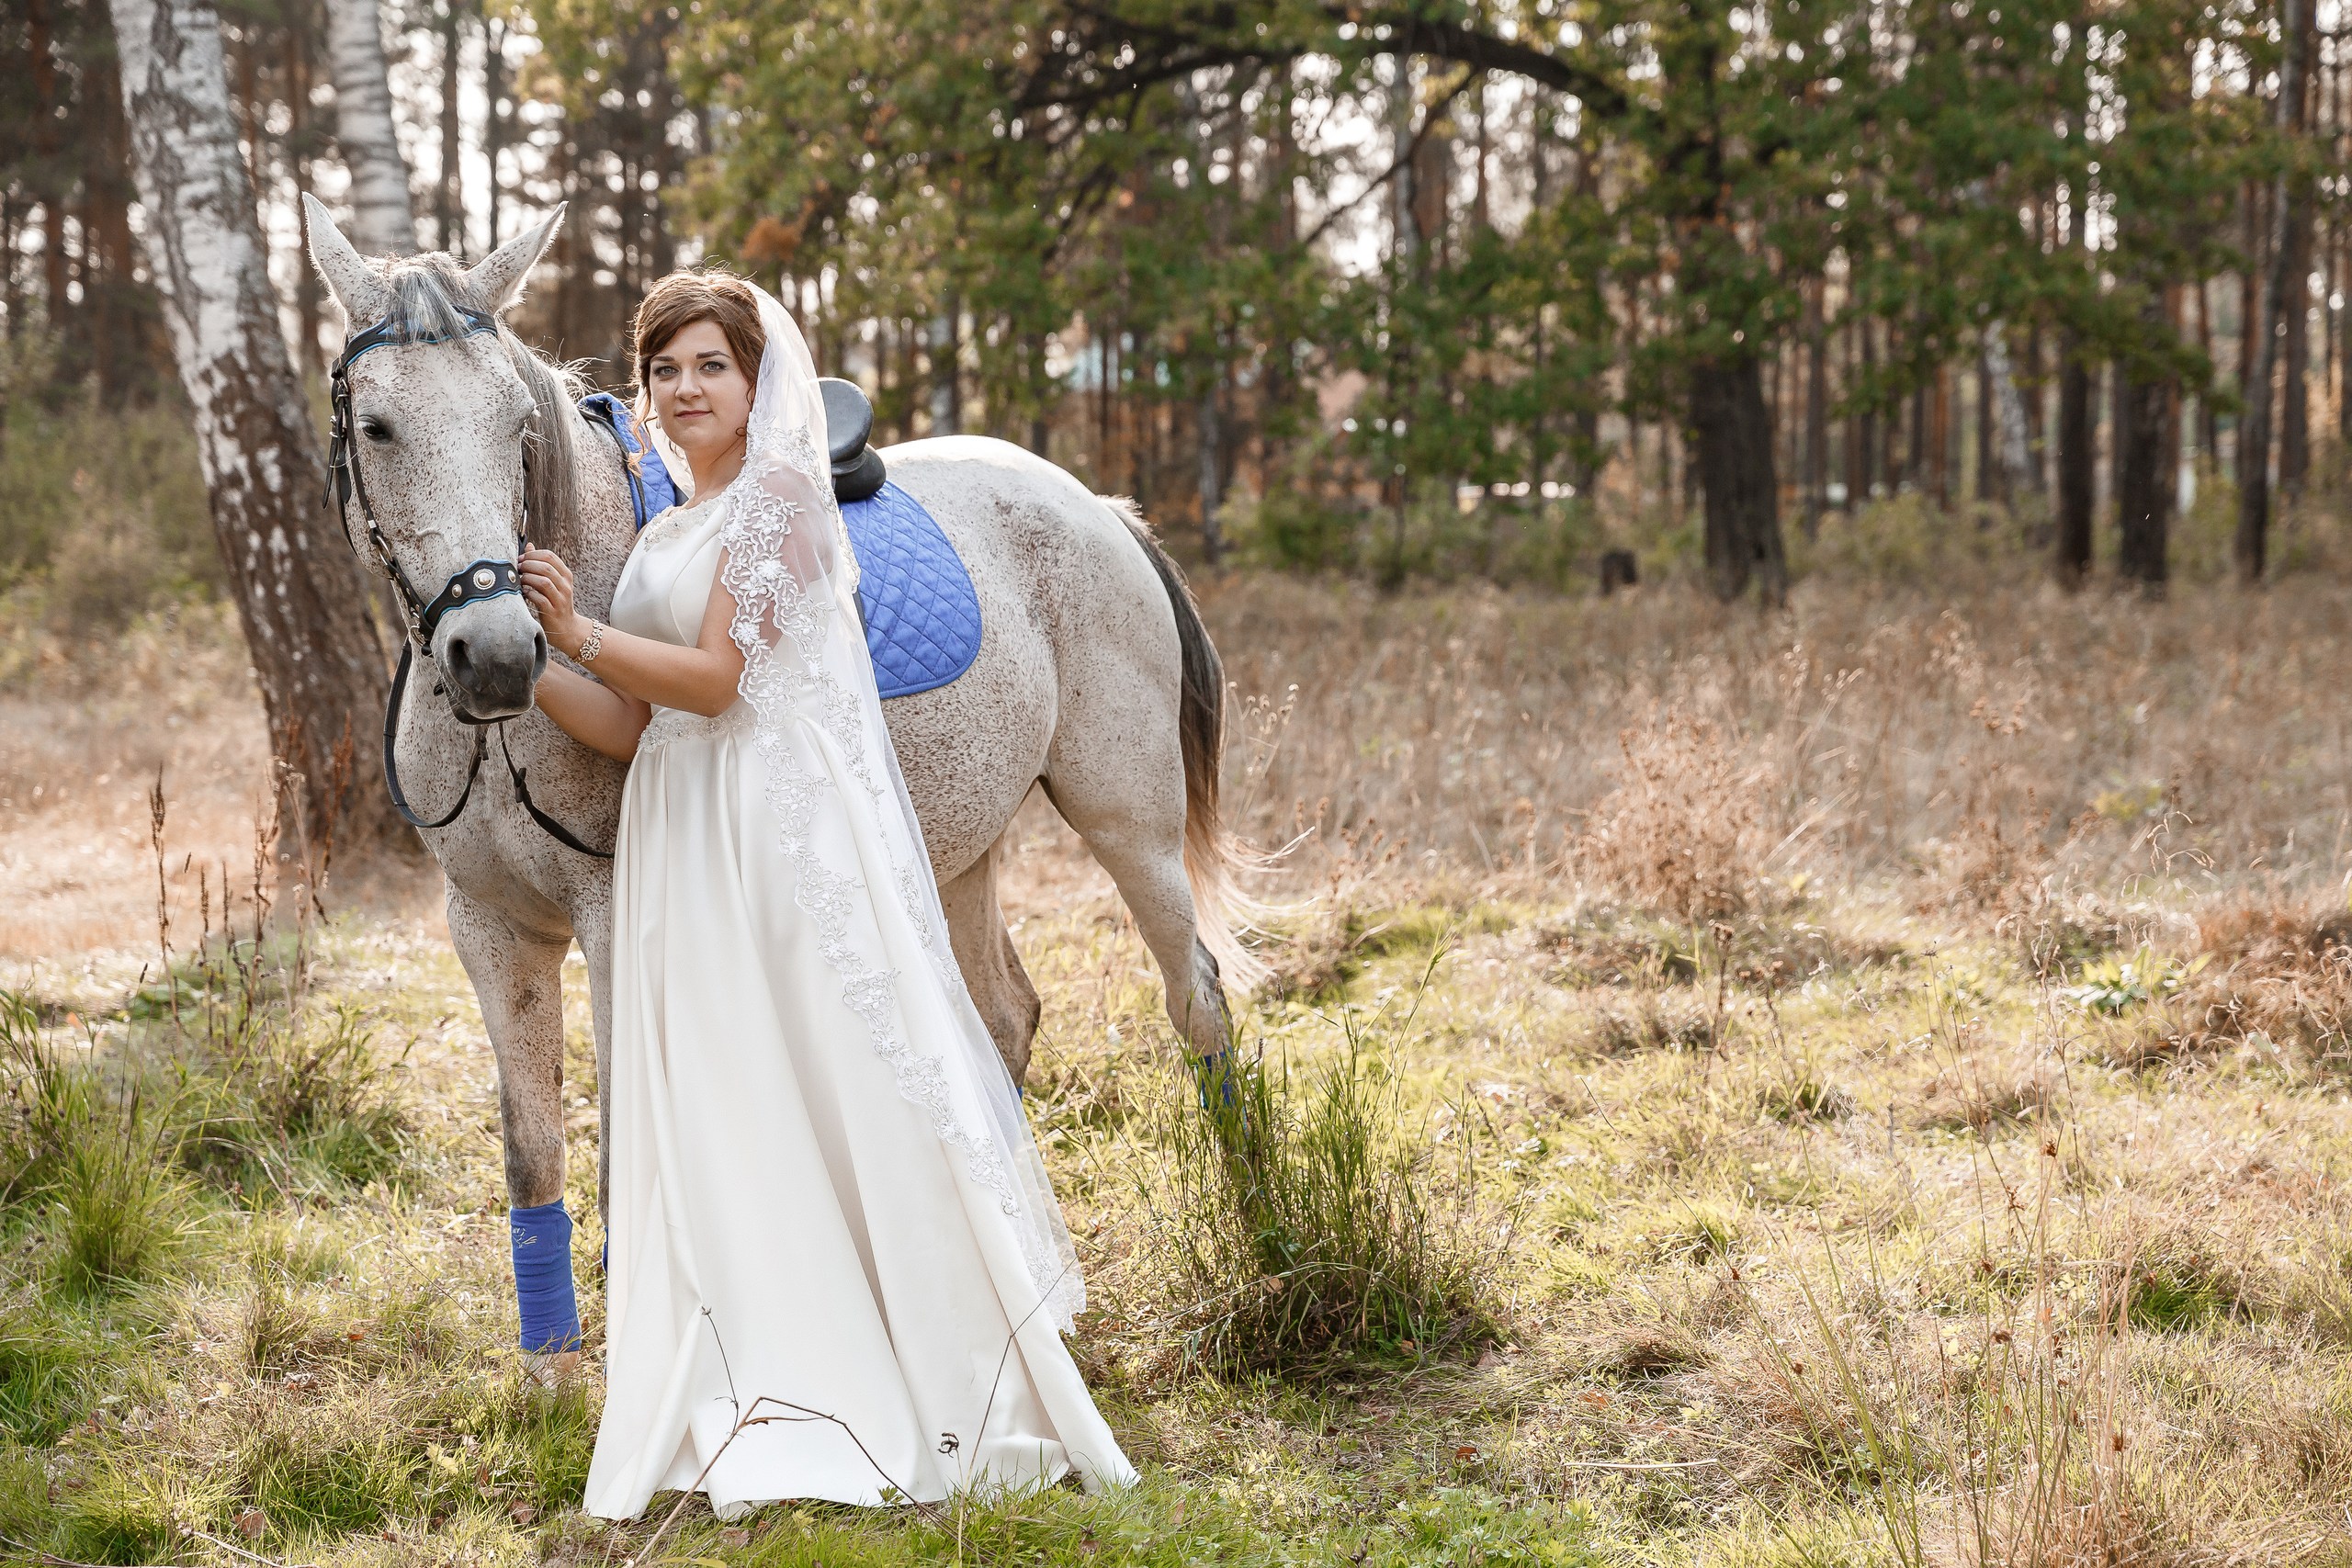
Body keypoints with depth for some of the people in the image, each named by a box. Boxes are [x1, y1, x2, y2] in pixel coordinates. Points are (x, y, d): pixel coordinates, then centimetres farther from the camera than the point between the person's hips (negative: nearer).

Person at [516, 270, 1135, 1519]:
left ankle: (940, 1395, 2)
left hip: (789, 826, -8)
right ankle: (764, 1411, 11)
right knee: (715, 1116, 6)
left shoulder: (779, 494, -4)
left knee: (839, 1083, -6)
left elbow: (716, 677, -12)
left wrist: (581, 631, -11)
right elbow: (626, 727, 13)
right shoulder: (661, 539, 19)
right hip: (681, 842, 8)